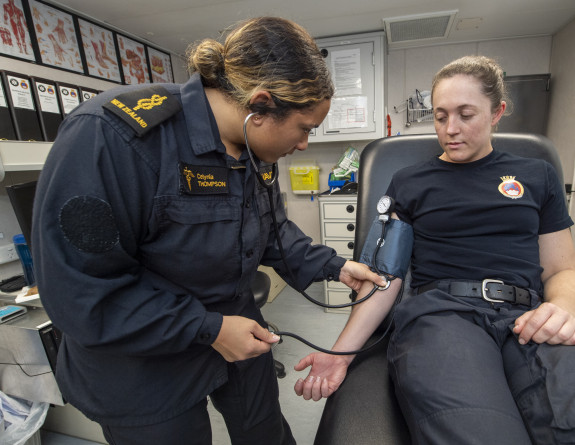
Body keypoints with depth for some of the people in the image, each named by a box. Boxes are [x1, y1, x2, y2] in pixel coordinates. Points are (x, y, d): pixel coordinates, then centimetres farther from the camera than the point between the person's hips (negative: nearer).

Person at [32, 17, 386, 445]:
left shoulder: (255, 153, -6)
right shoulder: (111, 136, -29)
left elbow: (272, 228, 7)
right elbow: (81, 291, -26)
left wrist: (333, 266, -3)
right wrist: (209, 329, -24)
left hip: (238, 331, 6)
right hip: (146, 368, -5)